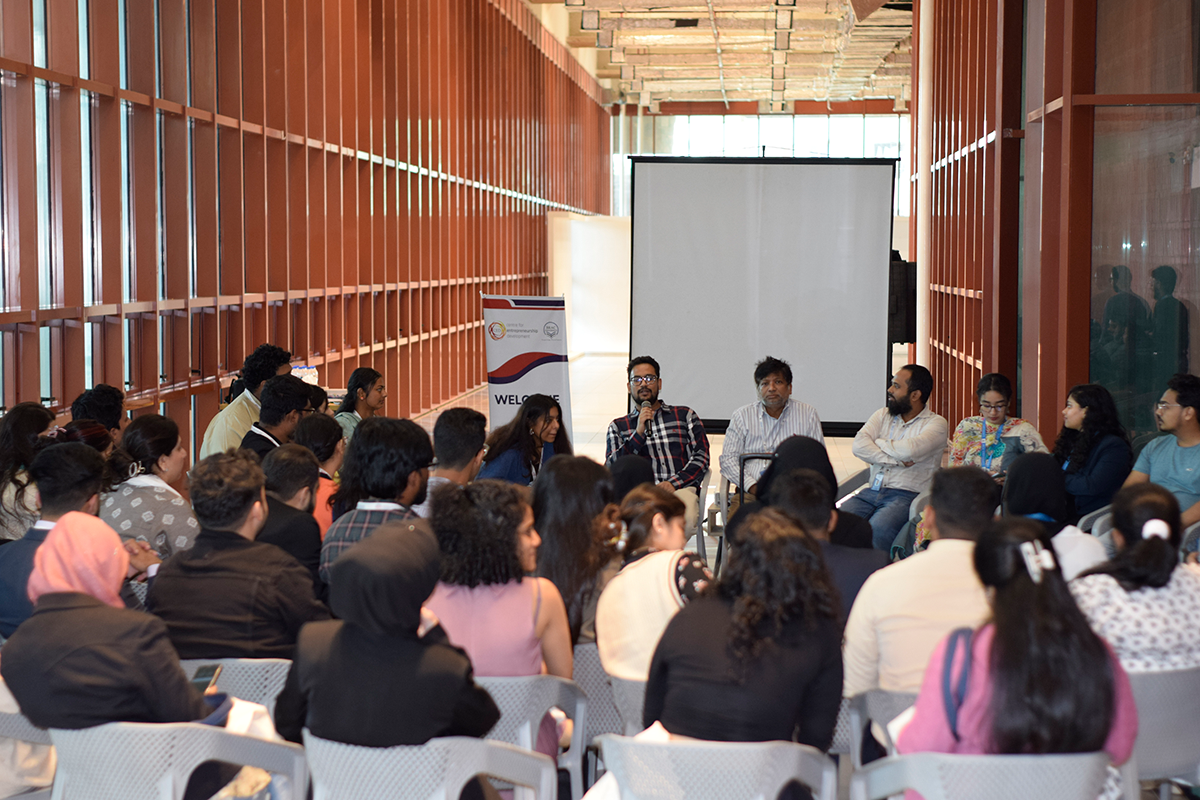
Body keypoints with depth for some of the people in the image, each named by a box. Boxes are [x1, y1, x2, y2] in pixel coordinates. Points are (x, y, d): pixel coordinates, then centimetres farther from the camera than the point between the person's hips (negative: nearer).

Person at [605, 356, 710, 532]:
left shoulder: (685, 415, 22)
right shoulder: (618, 426, 24)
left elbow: (701, 456, 10)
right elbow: (611, 470, 9)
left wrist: (673, 483, -8)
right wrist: (639, 433, -1)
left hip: (680, 489, 1)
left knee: (684, 519, -38)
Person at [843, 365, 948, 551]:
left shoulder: (936, 424, 2)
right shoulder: (883, 415, 18)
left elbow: (908, 450, -17)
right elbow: (859, 446, 2)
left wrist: (878, 442, 2)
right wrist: (895, 460, -9)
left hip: (907, 495, -5)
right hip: (871, 492, 5)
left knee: (877, 529, -35)